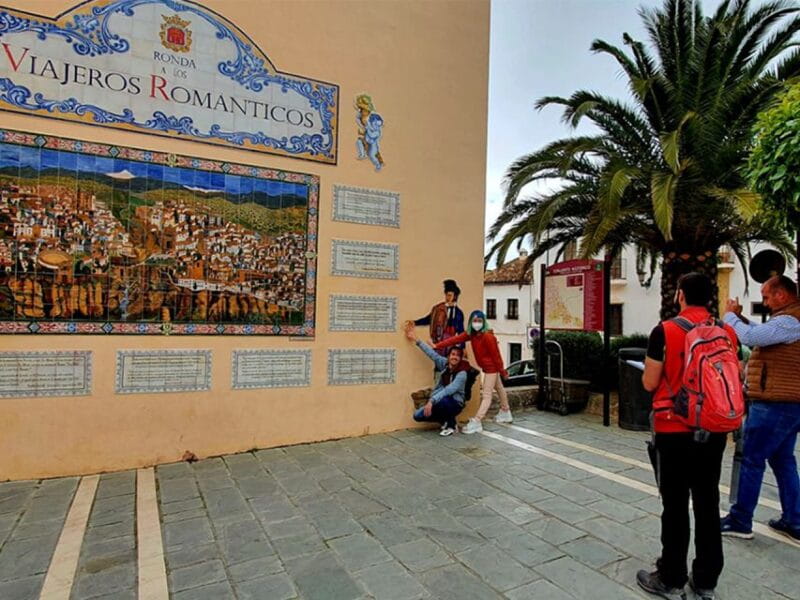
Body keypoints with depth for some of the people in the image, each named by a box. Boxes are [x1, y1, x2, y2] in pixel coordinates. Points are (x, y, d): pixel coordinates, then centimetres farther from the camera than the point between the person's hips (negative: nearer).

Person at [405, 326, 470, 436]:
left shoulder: (462, 374, -21)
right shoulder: (444, 363, -4)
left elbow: (448, 390, -32)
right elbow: (432, 354, 1)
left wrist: (431, 401, -42)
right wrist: (417, 340, 1)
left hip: (454, 403, -5)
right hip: (440, 401, 6)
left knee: (442, 400, -39)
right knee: (418, 415, -11)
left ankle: (451, 425, -10)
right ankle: (445, 420, 11)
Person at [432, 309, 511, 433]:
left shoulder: (488, 336, -26)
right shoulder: (471, 334, -3)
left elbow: (496, 354, -20)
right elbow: (455, 339, -9)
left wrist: (502, 370, -12)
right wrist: (437, 346, -16)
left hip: (491, 367, -9)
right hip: (488, 367, 9)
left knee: (486, 395, -10)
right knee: (499, 389, 26)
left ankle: (476, 422, -14)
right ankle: (505, 413, 44)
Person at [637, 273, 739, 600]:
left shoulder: (665, 331, -13)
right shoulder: (728, 332, 2)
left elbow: (649, 383, -9)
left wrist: (654, 365, 10)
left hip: (675, 430, -5)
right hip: (714, 431, 5)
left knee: (675, 506, 5)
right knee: (708, 504, 14)